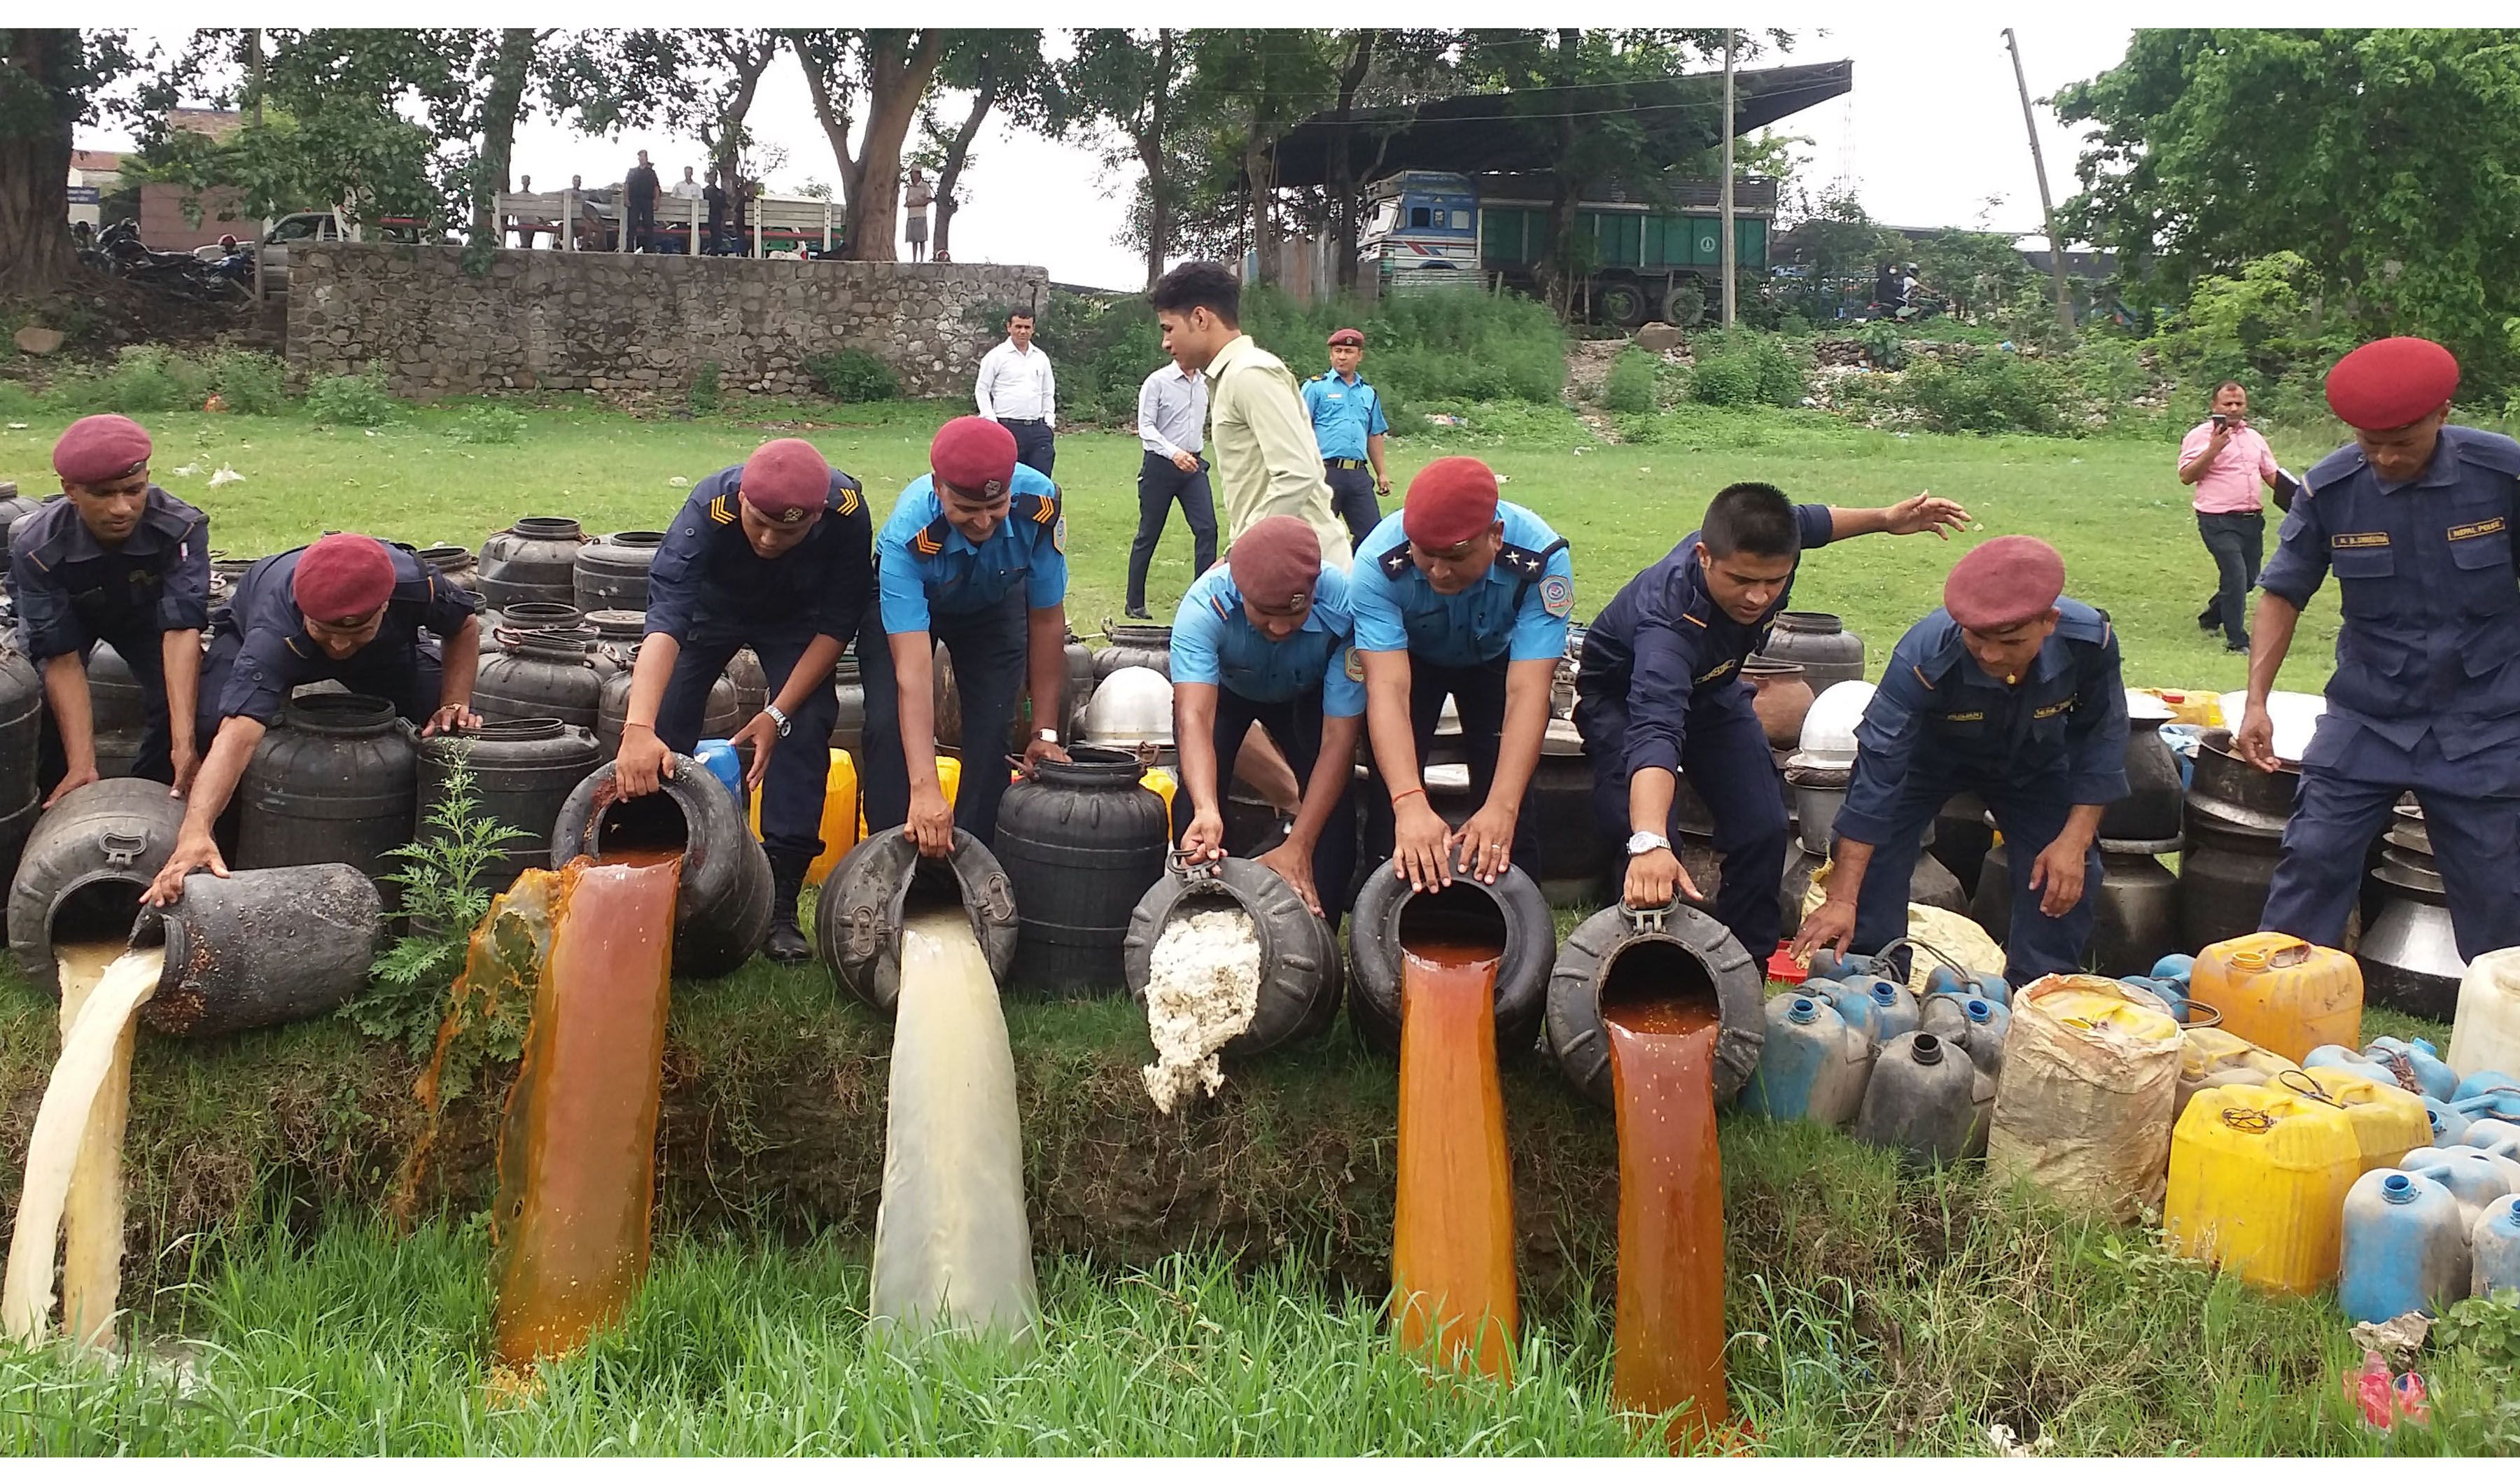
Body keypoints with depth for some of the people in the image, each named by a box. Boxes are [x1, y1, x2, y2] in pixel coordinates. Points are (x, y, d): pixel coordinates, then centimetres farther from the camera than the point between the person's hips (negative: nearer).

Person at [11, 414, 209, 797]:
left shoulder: (181, 529, -38)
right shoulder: (36, 548, -36)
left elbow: (182, 629, -43)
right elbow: (62, 658, -35)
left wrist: (184, 744, -53)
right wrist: (83, 765, -43)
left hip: (145, 611, 0)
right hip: (62, 616, 0)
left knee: (180, 702, -19)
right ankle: (55, 808, 5)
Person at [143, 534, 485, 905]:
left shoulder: (412, 585, -40)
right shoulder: (274, 634, -48)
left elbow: (466, 625, -16)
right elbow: (239, 732, -60)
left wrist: (454, 705, -28)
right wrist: (195, 832, -73)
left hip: (387, 649, 2)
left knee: (451, 730, -18)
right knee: (212, 724, -29)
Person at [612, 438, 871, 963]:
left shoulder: (848, 514, -37)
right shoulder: (709, 508, -41)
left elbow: (837, 623, -25)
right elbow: (665, 620, -49)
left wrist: (778, 714, -30)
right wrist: (638, 730, -62)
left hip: (796, 619, 0)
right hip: (712, 605, 0)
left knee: (805, 732, -16)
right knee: (665, 728, -11)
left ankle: (779, 905, -10)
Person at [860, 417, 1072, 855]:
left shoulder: (1040, 503, -36)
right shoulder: (907, 532, -42)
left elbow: (1047, 620, -22)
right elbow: (914, 671, -46)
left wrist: (1044, 733, -19)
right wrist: (925, 790, -53)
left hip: (996, 602, 2)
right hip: (908, 602, -2)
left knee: (992, 729, -12)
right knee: (888, 726, -16)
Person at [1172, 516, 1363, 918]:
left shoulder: (1344, 608, -39)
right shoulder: (1205, 605, -41)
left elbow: (1339, 739, -36)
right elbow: (1193, 717, -50)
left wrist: (1298, 847, -43)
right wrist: (1205, 811, -68)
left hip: (1306, 695, 1)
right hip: (1222, 688, 0)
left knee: (1334, 796, -17)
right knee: (1200, 787, -20)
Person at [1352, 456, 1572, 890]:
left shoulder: (1541, 558, -36)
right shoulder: (1379, 561, -36)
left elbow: (1527, 691, -39)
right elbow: (1387, 688, -42)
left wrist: (1502, 808, -50)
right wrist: (1410, 805, -55)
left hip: (1497, 658, 0)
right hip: (1408, 656, 0)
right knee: (1391, 781, -15)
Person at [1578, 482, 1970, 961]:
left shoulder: (1769, 549, -28)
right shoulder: (1669, 614, -47)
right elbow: (1654, 727, -63)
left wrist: (1885, 519, 7)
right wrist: (1649, 844, -76)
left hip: (1710, 689, 6)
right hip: (1623, 696, -5)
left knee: (1763, 829, -6)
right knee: (1640, 834, -27)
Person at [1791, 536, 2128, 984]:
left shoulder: (2089, 641, -33)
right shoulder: (1924, 657, -40)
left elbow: (2100, 741, -14)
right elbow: (1877, 775, -39)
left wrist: (2075, 839, -20)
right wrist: (1842, 900, -42)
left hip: (2034, 764, 2)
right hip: (1928, 755, -2)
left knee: (2068, 880, -7)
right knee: (1871, 856, -16)